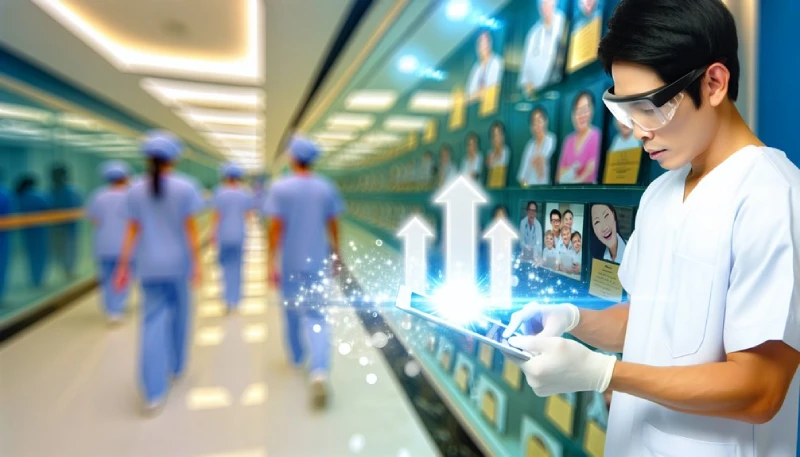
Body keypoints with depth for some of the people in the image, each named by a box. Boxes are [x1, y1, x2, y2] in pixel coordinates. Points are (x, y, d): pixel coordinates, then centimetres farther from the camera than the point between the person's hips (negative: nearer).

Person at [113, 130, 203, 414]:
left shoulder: (136, 191, 2)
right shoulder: (185, 187, -6)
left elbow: (132, 231, 1)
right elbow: (191, 229, -8)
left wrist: (123, 266, 8)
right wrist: (197, 264, -5)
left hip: (149, 265, 2)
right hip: (177, 263, -2)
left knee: (153, 321, 3)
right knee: (179, 316, 17)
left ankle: (154, 393, 0)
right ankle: (176, 367, 37)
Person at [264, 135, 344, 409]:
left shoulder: (280, 188, -8)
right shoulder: (326, 188, 0)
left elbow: (276, 228, -12)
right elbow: (333, 225, 4)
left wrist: (271, 262, -8)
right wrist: (336, 254, 15)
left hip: (290, 262, -1)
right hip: (317, 261, 1)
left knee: (292, 310, 20)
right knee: (316, 316, 1)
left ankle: (297, 357, 41)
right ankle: (319, 372, -17)